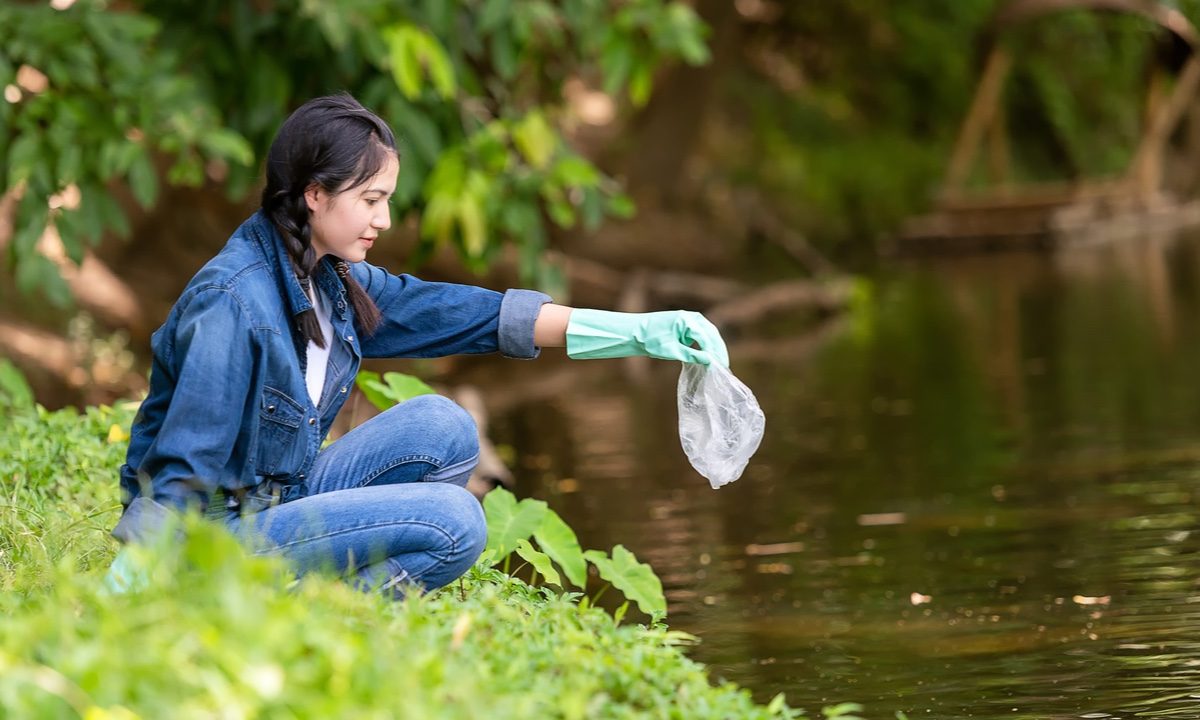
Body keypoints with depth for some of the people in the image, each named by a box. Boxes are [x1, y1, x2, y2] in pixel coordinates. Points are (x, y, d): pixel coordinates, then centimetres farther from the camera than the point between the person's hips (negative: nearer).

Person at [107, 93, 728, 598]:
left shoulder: (335, 283, 5)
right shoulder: (232, 304, -22)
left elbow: (472, 315, 7)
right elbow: (180, 471, -23)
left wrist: (639, 331, 3)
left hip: (278, 504, 9)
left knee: (441, 429, 1)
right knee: (454, 523, -16)